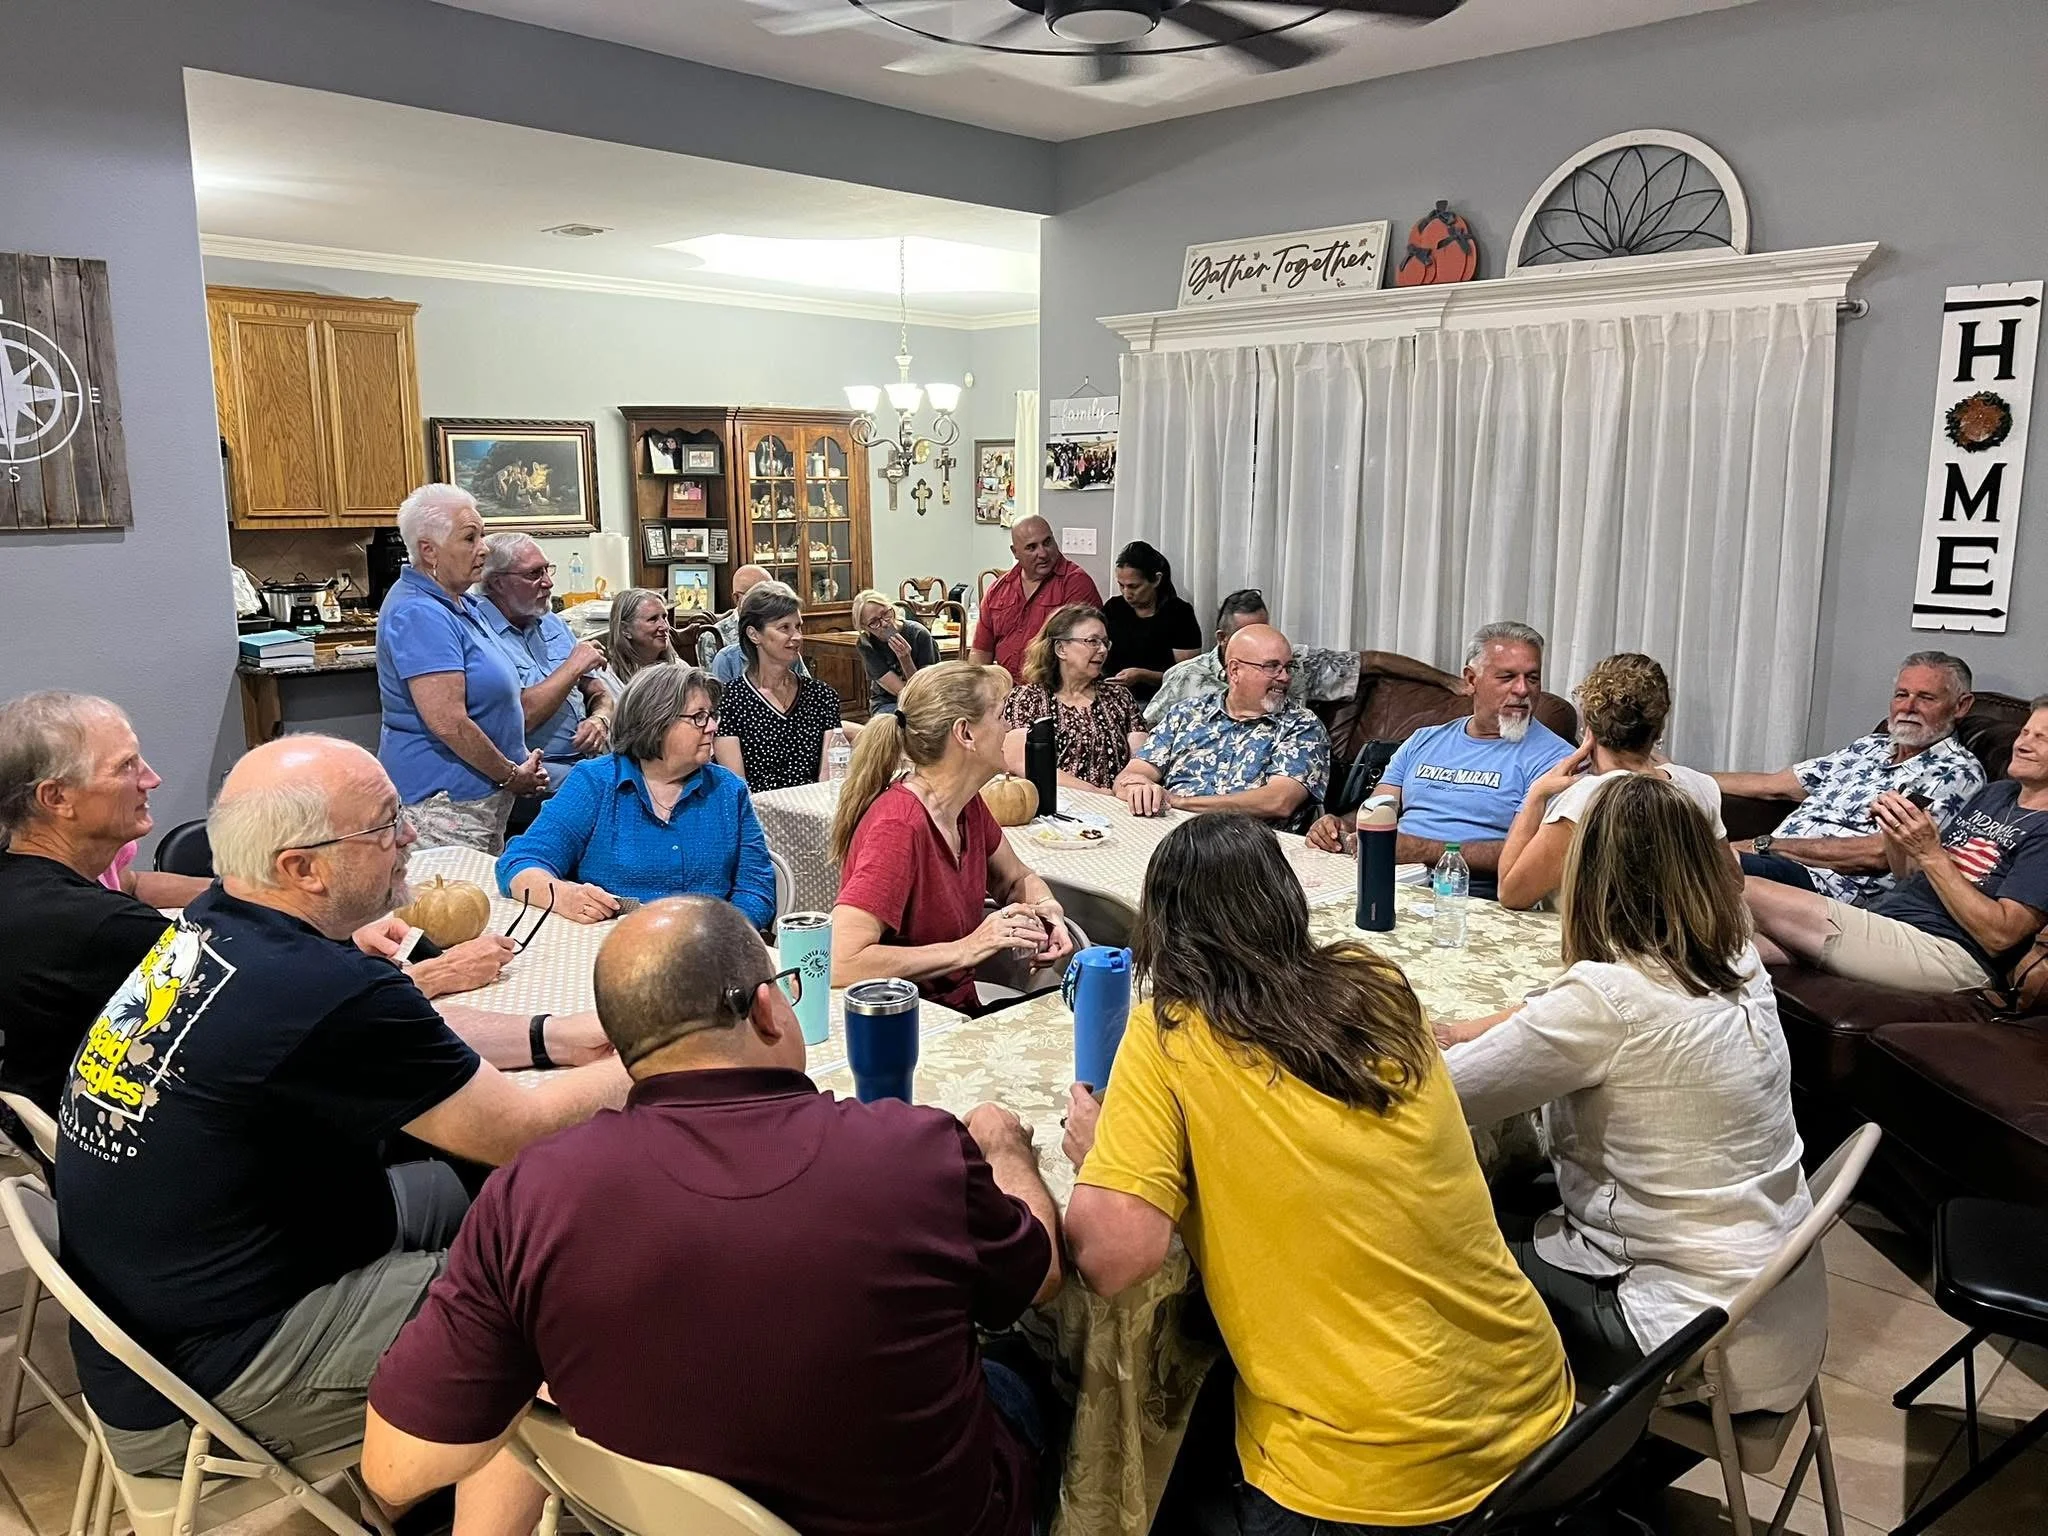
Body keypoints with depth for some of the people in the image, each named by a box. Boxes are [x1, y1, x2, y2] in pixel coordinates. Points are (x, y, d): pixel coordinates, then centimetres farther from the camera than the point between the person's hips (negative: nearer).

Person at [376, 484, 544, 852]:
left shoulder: (461, 605, 14)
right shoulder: (420, 614, -18)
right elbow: (448, 722, -24)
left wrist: (523, 760, 10)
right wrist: (511, 776, -13)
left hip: (481, 795, 10)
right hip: (443, 803, -10)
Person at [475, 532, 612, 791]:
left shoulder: (552, 623, 17)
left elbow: (599, 695, 19)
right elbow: (521, 715, -19)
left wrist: (600, 721, -5)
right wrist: (574, 666, -8)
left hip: (588, 756, 8)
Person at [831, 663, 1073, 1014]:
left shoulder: (967, 806, 0)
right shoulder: (900, 826, -25)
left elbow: (1016, 879, 17)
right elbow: (840, 964, -33)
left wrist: (1046, 909, -6)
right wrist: (967, 949, -28)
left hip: (960, 1008, 8)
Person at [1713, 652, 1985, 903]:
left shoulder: (1957, 772, 0)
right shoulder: (1869, 747, 24)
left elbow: (1877, 853, -13)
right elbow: (1773, 785, 25)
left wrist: (1765, 845, -15)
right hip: (1774, 862, 8)